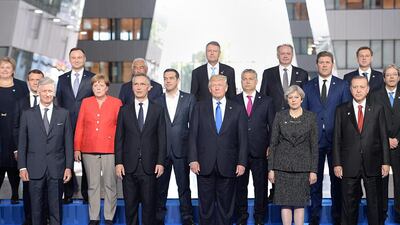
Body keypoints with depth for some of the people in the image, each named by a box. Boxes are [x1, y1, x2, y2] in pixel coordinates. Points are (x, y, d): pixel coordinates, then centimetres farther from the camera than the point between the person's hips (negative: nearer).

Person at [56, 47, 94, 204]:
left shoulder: (93, 78, 4)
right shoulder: (62, 79, 13)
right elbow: (58, 102, 12)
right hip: (66, 125, 2)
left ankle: (86, 194, 10)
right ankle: (68, 194, 10)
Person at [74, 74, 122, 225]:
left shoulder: (116, 103, 4)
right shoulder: (86, 102, 10)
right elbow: (79, 126, 8)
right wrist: (77, 148, 3)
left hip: (110, 150, -2)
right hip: (89, 150, 2)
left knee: (110, 185, 3)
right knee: (92, 185, 6)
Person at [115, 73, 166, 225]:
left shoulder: (158, 110, 6)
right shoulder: (124, 110, 8)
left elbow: (161, 138, 4)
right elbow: (119, 138, 6)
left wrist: (160, 162, -4)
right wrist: (118, 162, -2)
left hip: (150, 166, -1)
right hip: (129, 166, 1)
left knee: (149, 204, 3)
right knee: (130, 204, 6)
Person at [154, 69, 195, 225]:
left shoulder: (189, 99, 4)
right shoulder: (157, 101, 8)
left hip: (181, 149, -1)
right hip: (161, 150, 1)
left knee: (184, 186, 5)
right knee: (160, 186, 7)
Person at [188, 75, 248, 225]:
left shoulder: (237, 109, 6)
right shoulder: (200, 108, 7)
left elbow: (242, 138, 3)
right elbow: (193, 135, 3)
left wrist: (242, 162, -5)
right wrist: (193, 159, -7)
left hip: (227, 166, 0)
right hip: (205, 165, 0)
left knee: (226, 204, 6)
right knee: (205, 203, 5)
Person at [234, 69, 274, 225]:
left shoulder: (266, 101, 8)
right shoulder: (233, 101, 7)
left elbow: (272, 126, 7)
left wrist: (271, 146, -2)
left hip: (260, 152, 0)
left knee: (261, 185, 5)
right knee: (240, 185, 6)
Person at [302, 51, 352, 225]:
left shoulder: (343, 85, 5)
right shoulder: (308, 86, 8)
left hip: (336, 139, -1)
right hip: (314, 139, 1)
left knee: (337, 178, 6)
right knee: (315, 179, 6)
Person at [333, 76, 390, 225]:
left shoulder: (377, 109, 6)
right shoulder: (341, 110, 5)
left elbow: (384, 137, 4)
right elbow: (337, 139, 3)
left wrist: (385, 162, -1)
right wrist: (337, 163, -3)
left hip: (372, 165, 0)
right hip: (349, 166, 0)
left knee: (375, 203, 7)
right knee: (349, 204, 6)